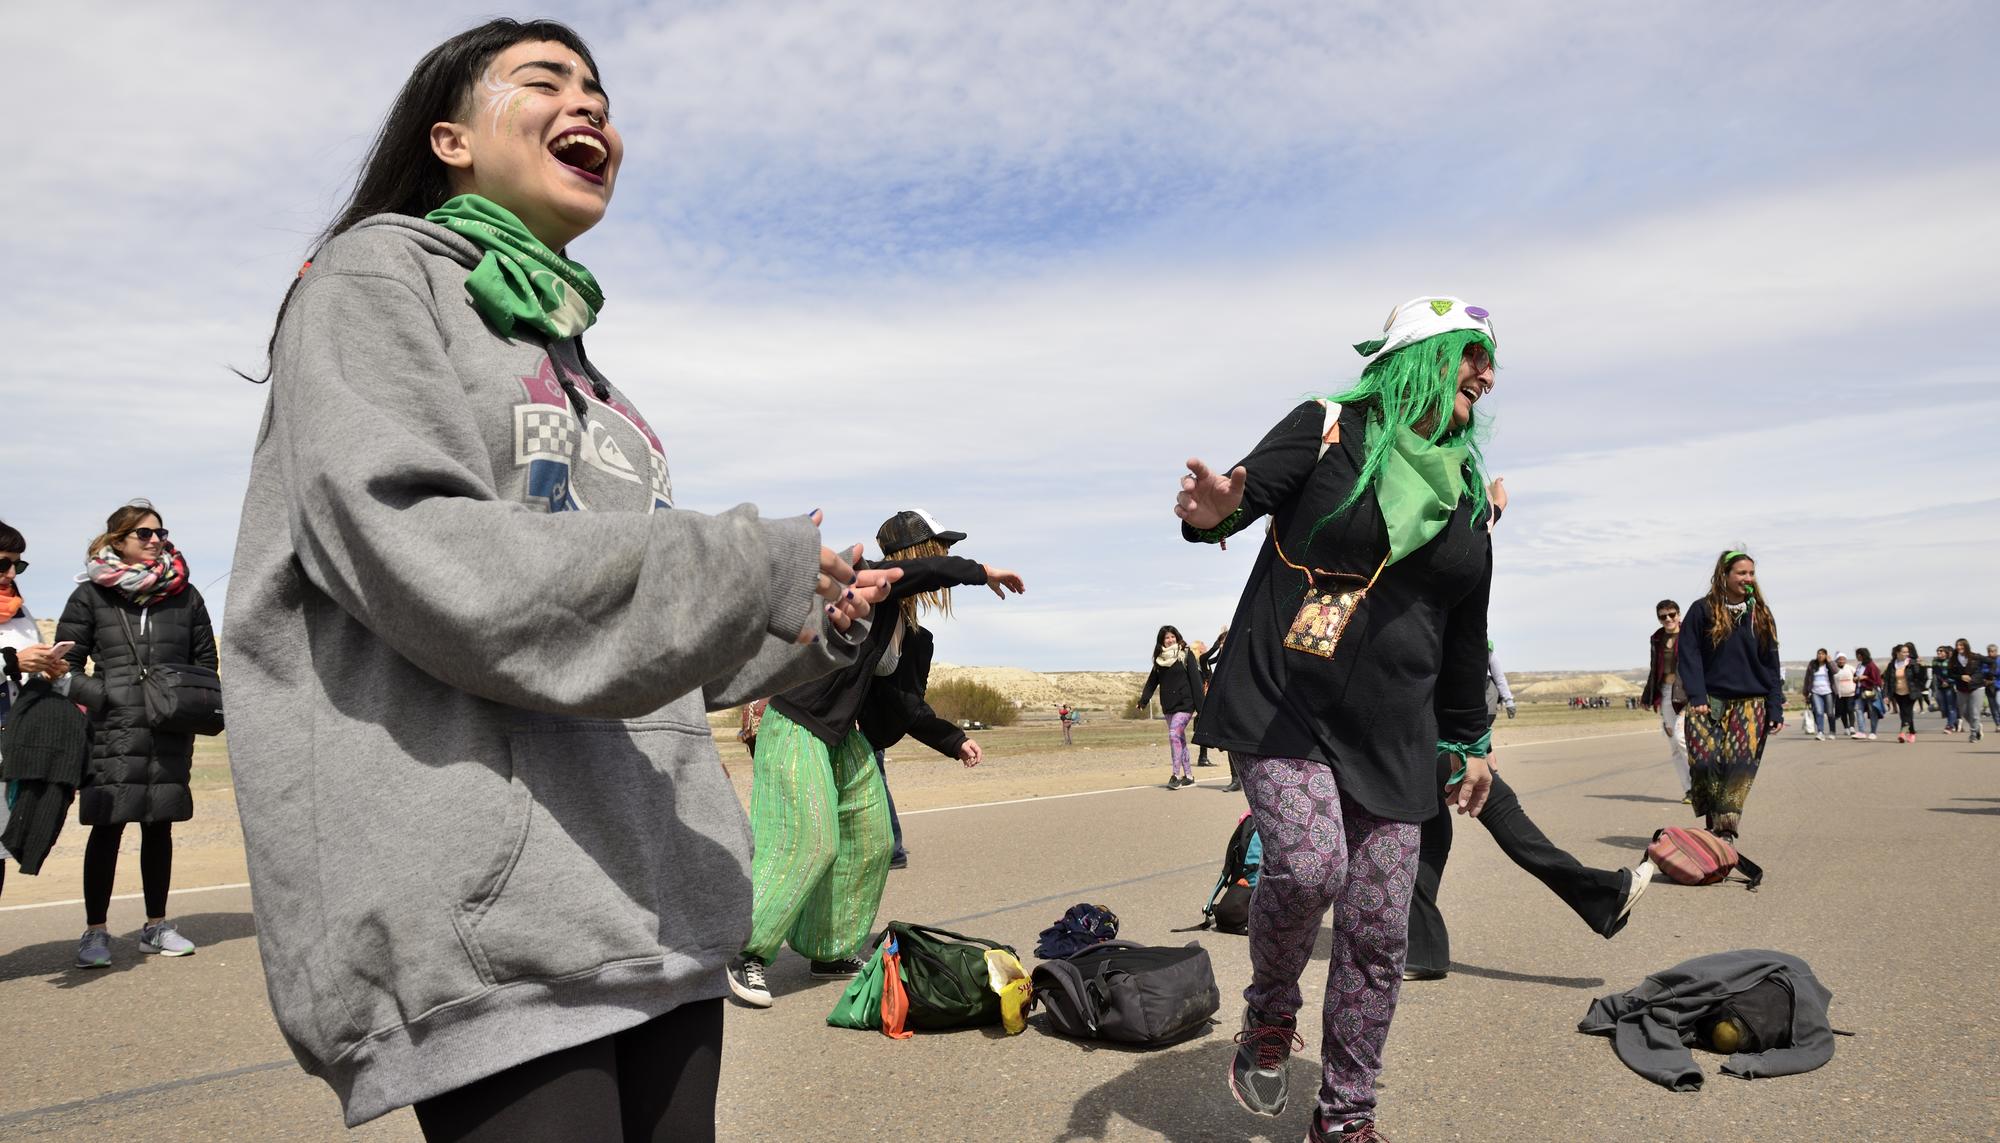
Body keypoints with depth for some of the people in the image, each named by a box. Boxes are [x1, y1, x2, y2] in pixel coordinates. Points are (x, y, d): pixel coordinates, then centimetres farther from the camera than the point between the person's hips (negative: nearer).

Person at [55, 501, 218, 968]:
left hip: (170, 737, 3)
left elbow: (206, 661, 16)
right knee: (107, 828, -1)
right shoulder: (90, 596, 2)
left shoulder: (184, 595, 10)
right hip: (112, 736, -3)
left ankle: (156, 925, 20)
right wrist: (104, 699, -10)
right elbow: (65, 665, 2)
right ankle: (94, 932, 9)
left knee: (159, 827, 10)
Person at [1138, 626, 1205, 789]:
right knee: (1180, 739, 9)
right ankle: (1188, 776, 16)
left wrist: (1200, 706, -12)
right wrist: (1143, 700, -4)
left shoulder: (1186, 655, -4)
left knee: (1174, 734, -18)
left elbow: (1195, 680, -8)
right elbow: (1152, 681, 9)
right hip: (1168, 706, 6)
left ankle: (1175, 775, -15)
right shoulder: (1159, 659, 10)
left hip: (1185, 703, -6)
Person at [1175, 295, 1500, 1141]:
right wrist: (1215, 512, -40)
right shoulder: (1331, 428, -1)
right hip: (1281, 706, -4)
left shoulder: (1467, 490, 14)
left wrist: (1468, 740, 22)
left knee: (1378, 932, 2)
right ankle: (1270, 1015, 8)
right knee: (1307, 865, -25)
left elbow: (1466, 630, 20)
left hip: (1390, 736, 5)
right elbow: (1248, 487, -16)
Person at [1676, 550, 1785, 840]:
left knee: (1740, 762, -11)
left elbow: (1771, 666, 12)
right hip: (1710, 700, -2)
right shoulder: (1703, 610, 2)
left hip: (1750, 703, 2)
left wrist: (1775, 708, 5)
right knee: (1705, 760, -12)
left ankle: (1726, 827, -8)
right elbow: (1689, 655, -1)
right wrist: (1696, 696, -12)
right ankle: (1713, 821, 3)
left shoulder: (1761, 615, 11)